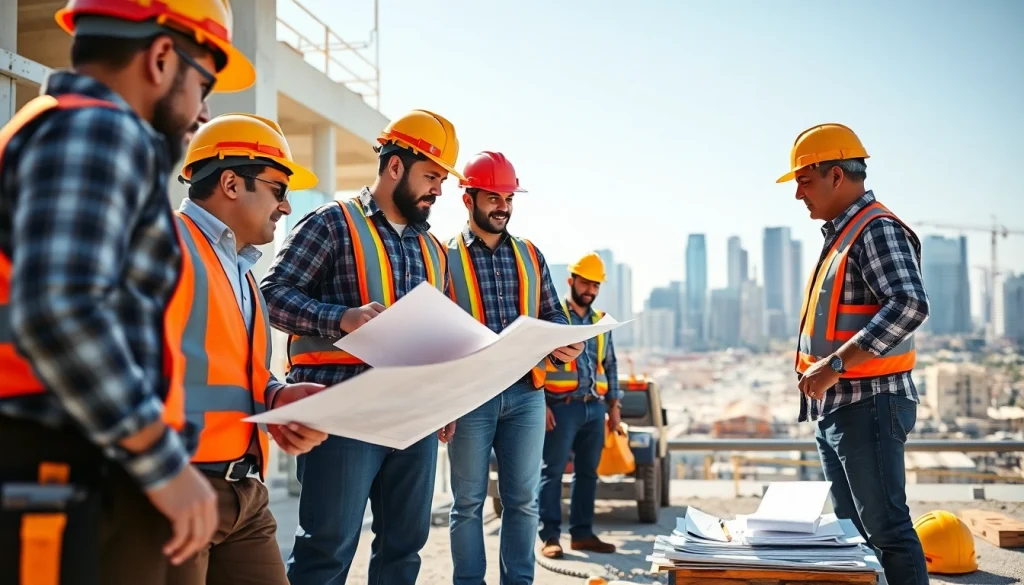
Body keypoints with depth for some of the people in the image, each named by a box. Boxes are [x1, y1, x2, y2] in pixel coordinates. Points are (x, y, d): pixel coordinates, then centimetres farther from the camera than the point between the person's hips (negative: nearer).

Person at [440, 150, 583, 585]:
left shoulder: (530, 255, 12)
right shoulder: (445, 256, 0)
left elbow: (551, 313, 15)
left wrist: (563, 344, -9)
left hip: (526, 393, 4)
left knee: (522, 499, 8)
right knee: (468, 501, 6)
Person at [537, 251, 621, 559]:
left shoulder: (601, 321, 16)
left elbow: (610, 366, 20)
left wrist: (614, 405, 14)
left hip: (595, 407, 6)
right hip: (562, 406, -6)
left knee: (587, 472, 9)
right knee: (552, 471, -3)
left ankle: (582, 533, 16)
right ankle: (550, 536, 0)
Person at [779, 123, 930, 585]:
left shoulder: (877, 230, -13)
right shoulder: (841, 234, 17)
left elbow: (909, 305, -27)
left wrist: (835, 365, -29)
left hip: (868, 404, -10)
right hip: (836, 408, 10)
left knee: (887, 529, -7)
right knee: (853, 531, 15)